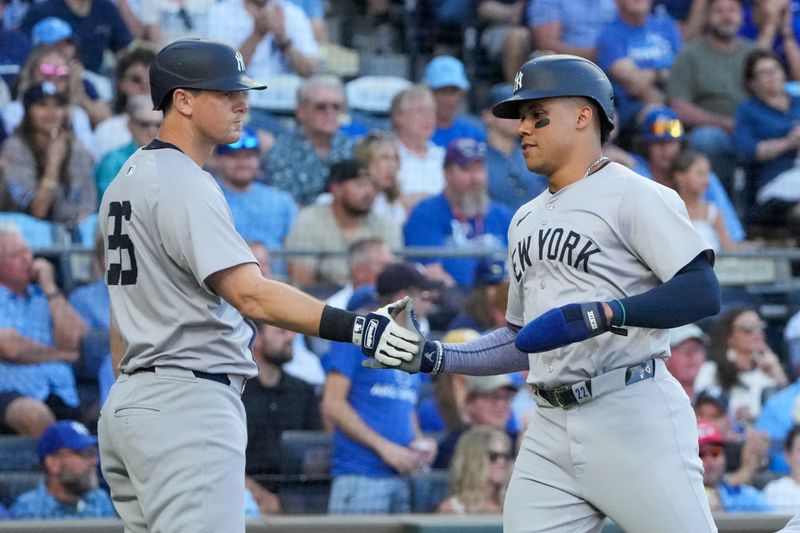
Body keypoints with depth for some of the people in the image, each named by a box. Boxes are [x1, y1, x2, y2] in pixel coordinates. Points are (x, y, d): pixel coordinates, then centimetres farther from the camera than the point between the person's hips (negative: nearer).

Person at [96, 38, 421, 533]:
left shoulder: (127, 180, 18)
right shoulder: (184, 185, -14)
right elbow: (249, 294, -26)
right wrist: (352, 327, -34)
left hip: (128, 401, 11)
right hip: (188, 406, -11)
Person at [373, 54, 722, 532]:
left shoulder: (634, 195, -5)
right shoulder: (526, 219, 21)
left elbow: (703, 292, -17)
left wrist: (599, 314, -27)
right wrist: (435, 357, 13)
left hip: (633, 418, -7)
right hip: (550, 432, 8)